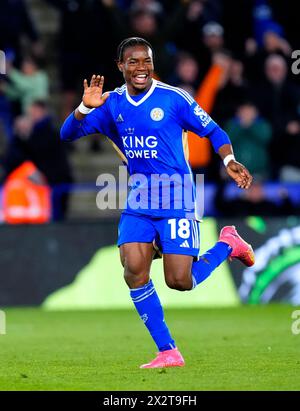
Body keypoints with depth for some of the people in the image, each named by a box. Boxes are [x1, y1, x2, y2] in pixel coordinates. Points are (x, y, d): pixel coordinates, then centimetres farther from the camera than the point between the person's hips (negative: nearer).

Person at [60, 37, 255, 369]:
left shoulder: (173, 99, -7)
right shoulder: (111, 104, 5)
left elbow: (213, 131, 2)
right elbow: (68, 134, -1)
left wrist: (229, 160, -16)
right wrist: (86, 107, -19)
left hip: (175, 196, -4)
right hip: (138, 198, 4)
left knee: (179, 281, -9)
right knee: (133, 270, -14)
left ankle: (227, 244, 21)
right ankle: (168, 353, -3)